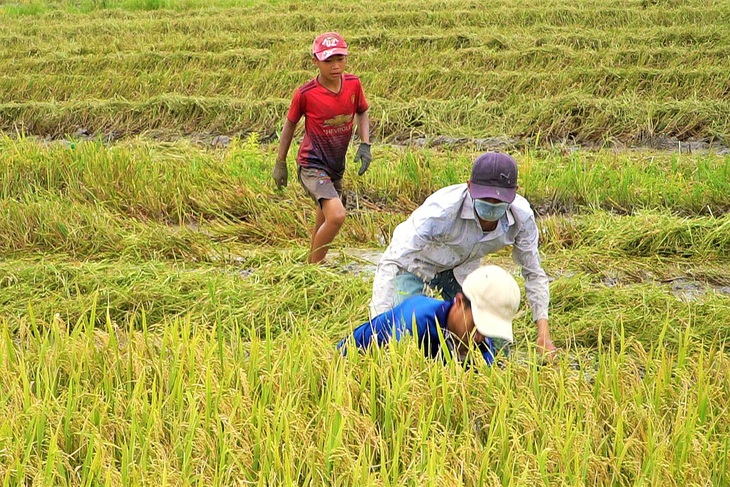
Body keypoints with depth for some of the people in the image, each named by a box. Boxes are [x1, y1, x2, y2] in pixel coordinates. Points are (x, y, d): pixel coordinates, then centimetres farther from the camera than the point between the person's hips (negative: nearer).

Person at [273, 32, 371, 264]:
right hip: (312, 165, -6)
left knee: (325, 222, 21)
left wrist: (365, 145, -3)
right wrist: (280, 163, 5)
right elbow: (290, 123, -1)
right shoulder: (306, 93, -17)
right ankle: (315, 267, -8)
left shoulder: (353, 84, -5)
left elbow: (362, 113, 13)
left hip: (336, 166, 6)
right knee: (336, 216, -25)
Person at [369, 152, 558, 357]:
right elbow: (390, 263, -41)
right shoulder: (443, 209, -41)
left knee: (498, 347, -2)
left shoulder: (521, 217, -26)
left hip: (461, 269, 4)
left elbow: (534, 273, -9)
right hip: (416, 264, -4)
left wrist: (543, 331, -19)